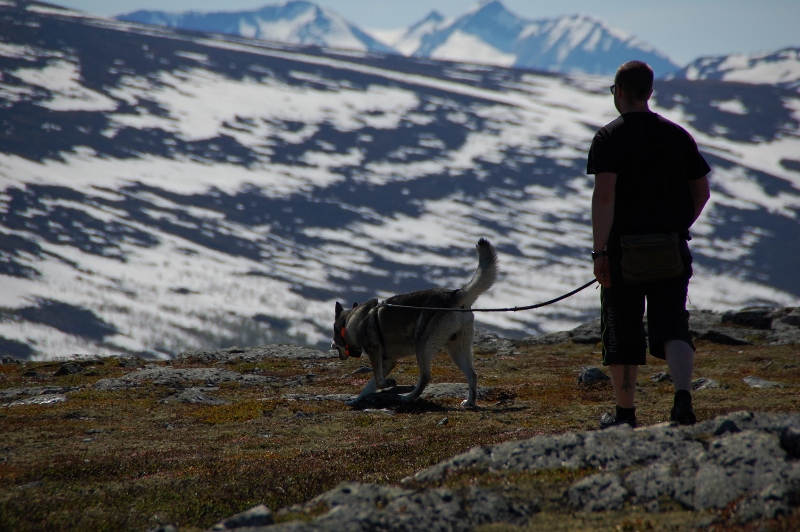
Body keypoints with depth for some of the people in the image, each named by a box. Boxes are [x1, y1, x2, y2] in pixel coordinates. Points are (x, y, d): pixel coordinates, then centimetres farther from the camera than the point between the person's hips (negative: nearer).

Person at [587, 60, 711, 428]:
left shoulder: (609, 137, -5)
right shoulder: (678, 135, 8)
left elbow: (604, 194, -16)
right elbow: (702, 191, 11)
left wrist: (599, 251, -15)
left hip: (624, 249, -3)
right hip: (672, 252, 3)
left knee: (622, 333, 9)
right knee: (672, 328, 0)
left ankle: (625, 413, 18)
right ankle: (683, 397, -23)